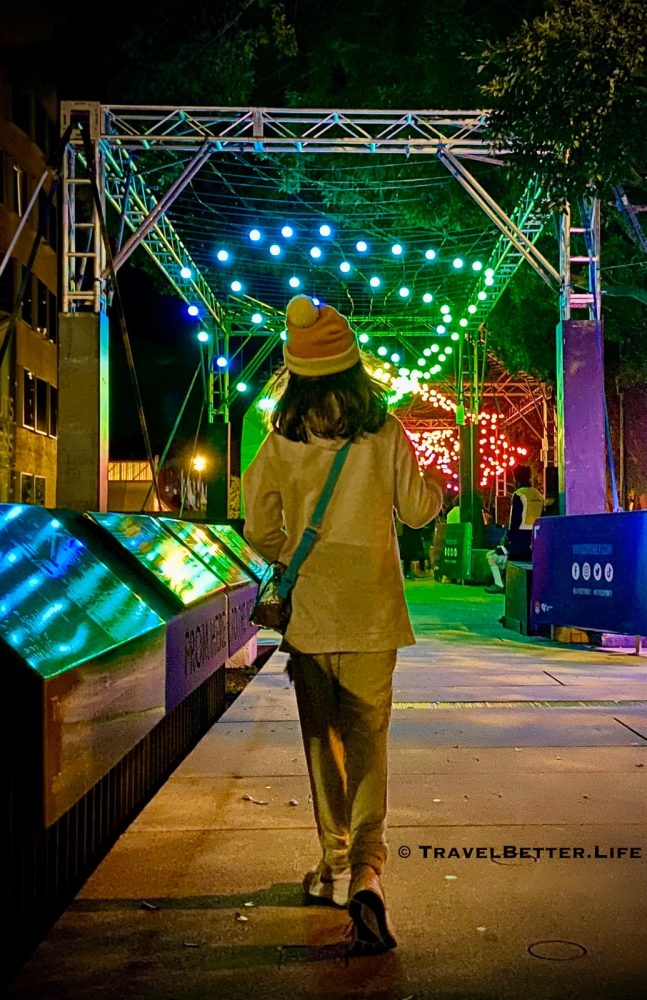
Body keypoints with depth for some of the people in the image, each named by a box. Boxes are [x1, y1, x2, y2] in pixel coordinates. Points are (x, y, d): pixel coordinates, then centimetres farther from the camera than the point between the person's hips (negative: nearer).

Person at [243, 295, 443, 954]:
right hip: (370, 612, -1)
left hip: (307, 610, 1)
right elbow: (417, 510, 2)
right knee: (367, 738, 4)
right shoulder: (384, 430, -7)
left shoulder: (280, 439, -4)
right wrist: (440, 487, 24)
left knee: (322, 739, 14)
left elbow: (260, 530, -1)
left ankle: (334, 865, 24)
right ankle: (366, 872, -10)